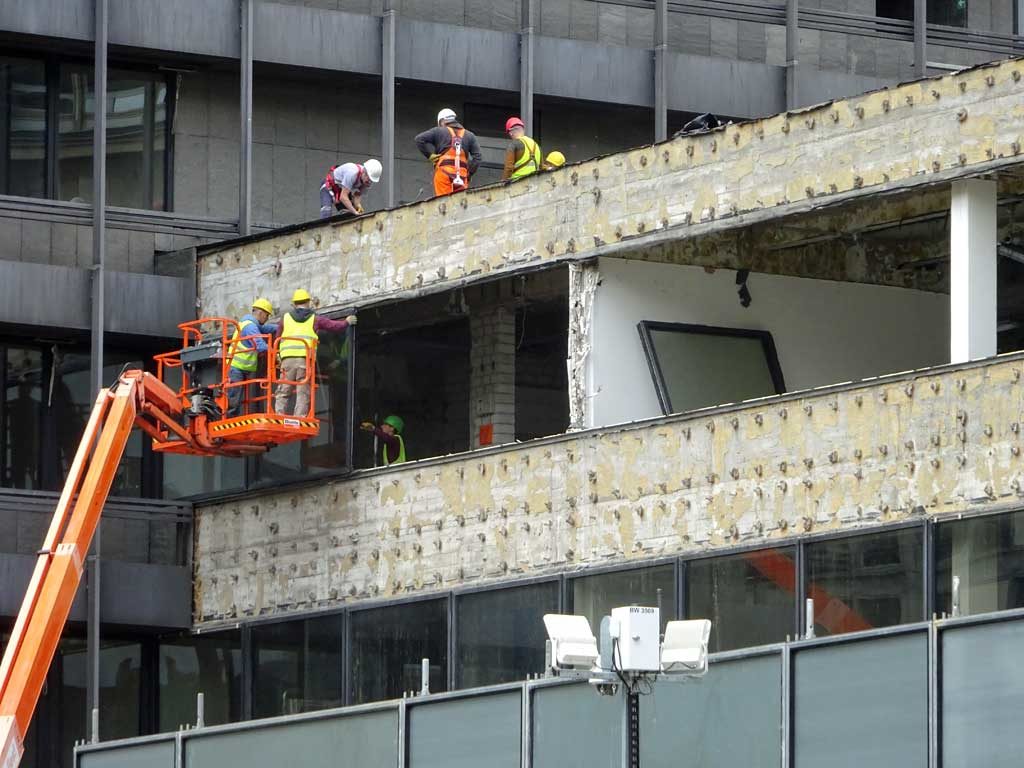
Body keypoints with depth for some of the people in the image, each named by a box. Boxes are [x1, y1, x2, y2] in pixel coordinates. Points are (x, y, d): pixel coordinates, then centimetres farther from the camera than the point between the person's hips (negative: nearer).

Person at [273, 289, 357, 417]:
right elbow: (336, 326, 18)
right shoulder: (314, 319, 12)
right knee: (303, 394, -2)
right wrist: (347, 322, 38)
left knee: (283, 393, 3)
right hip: (306, 360, -1)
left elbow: (277, 339, 21)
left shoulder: (286, 318, 15)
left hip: (287, 359, 1)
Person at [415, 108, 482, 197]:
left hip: (444, 171, -3)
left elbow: (419, 139, 2)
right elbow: (478, 157, 10)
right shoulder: (469, 136, 19)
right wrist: (469, 173, 11)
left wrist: (431, 155, 3)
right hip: (462, 174, 3)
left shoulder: (438, 131, 11)